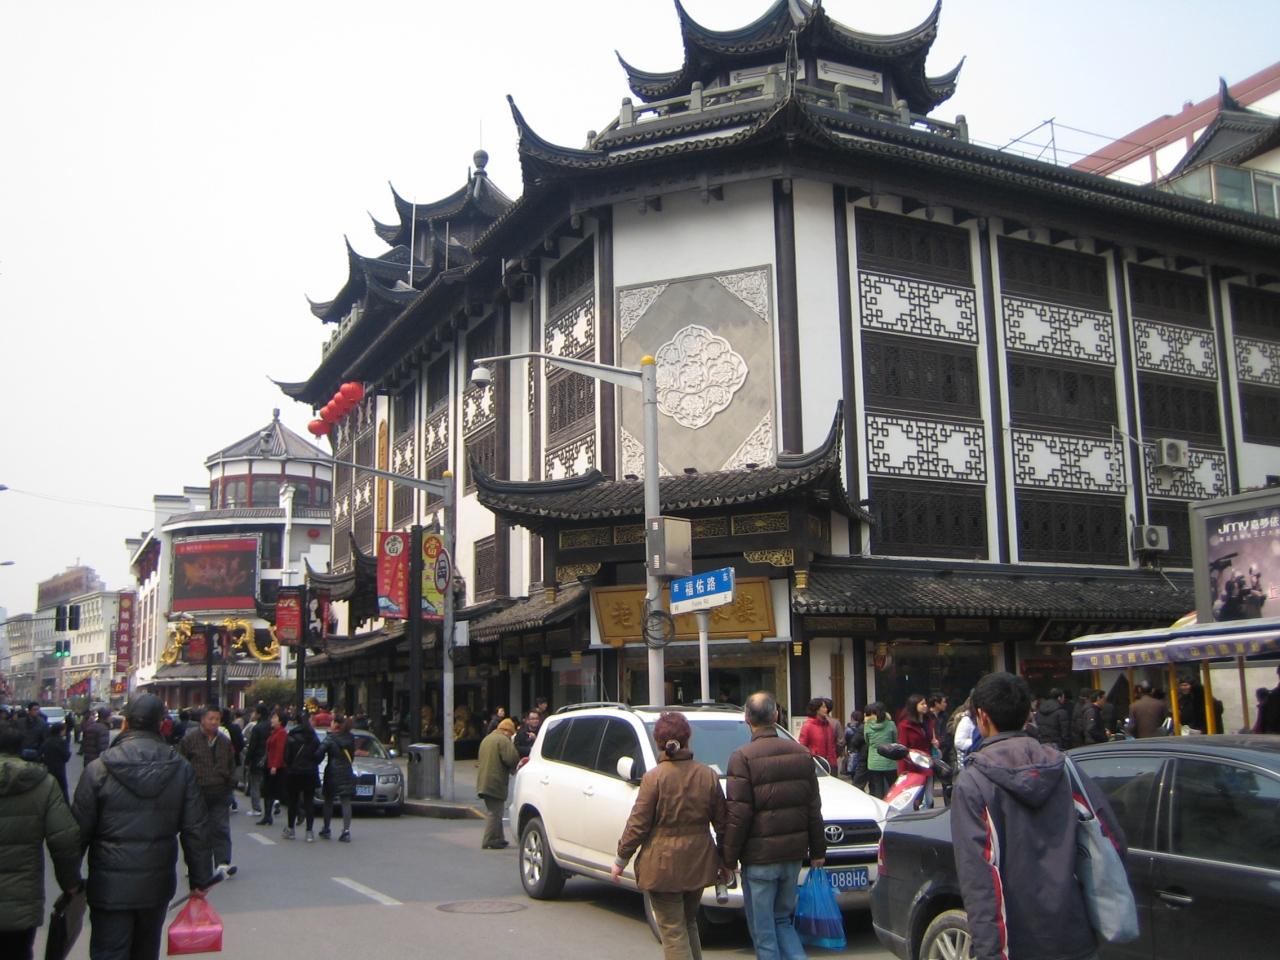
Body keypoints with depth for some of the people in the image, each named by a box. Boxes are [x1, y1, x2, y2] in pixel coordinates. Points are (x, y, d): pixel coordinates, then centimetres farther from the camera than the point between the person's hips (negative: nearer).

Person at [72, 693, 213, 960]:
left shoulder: (98, 769, -11)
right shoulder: (181, 769, -4)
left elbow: (80, 830, -6)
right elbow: (194, 830, -2)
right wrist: (200, 877, 7)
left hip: (110, 886, -3)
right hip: (157, 885, 3)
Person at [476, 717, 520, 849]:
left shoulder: (486, 739, 19)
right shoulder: (503, 740, -11)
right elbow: (511, 759, -22)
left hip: (484, 782, 9)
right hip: (496, 782, -9)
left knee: (493, 812, 16)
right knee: (494, 813, -4)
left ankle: (498, 839, 23)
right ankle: (489, 842, -4)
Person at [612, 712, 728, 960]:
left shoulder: (654, 777, -12)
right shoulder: (708, 775, 0)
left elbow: (638, 825, -11)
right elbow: (722, 823, 5)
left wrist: (621, 859, 0)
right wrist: (725, 862, 15)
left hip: (663, 864, -5)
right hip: (698, 864, 5)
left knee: (672, 930, 2)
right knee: (688, 922, 23)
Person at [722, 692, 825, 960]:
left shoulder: (742, 757, -13)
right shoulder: (800, 753, 5)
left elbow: (737, 815, -14)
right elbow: (814, 808, 9)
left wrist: (729, 857, -6)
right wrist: (817, 850, 18)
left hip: (759, 857, -5)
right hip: (794, 855, 5)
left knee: (763, 930, 6)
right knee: (782, 920, 19)